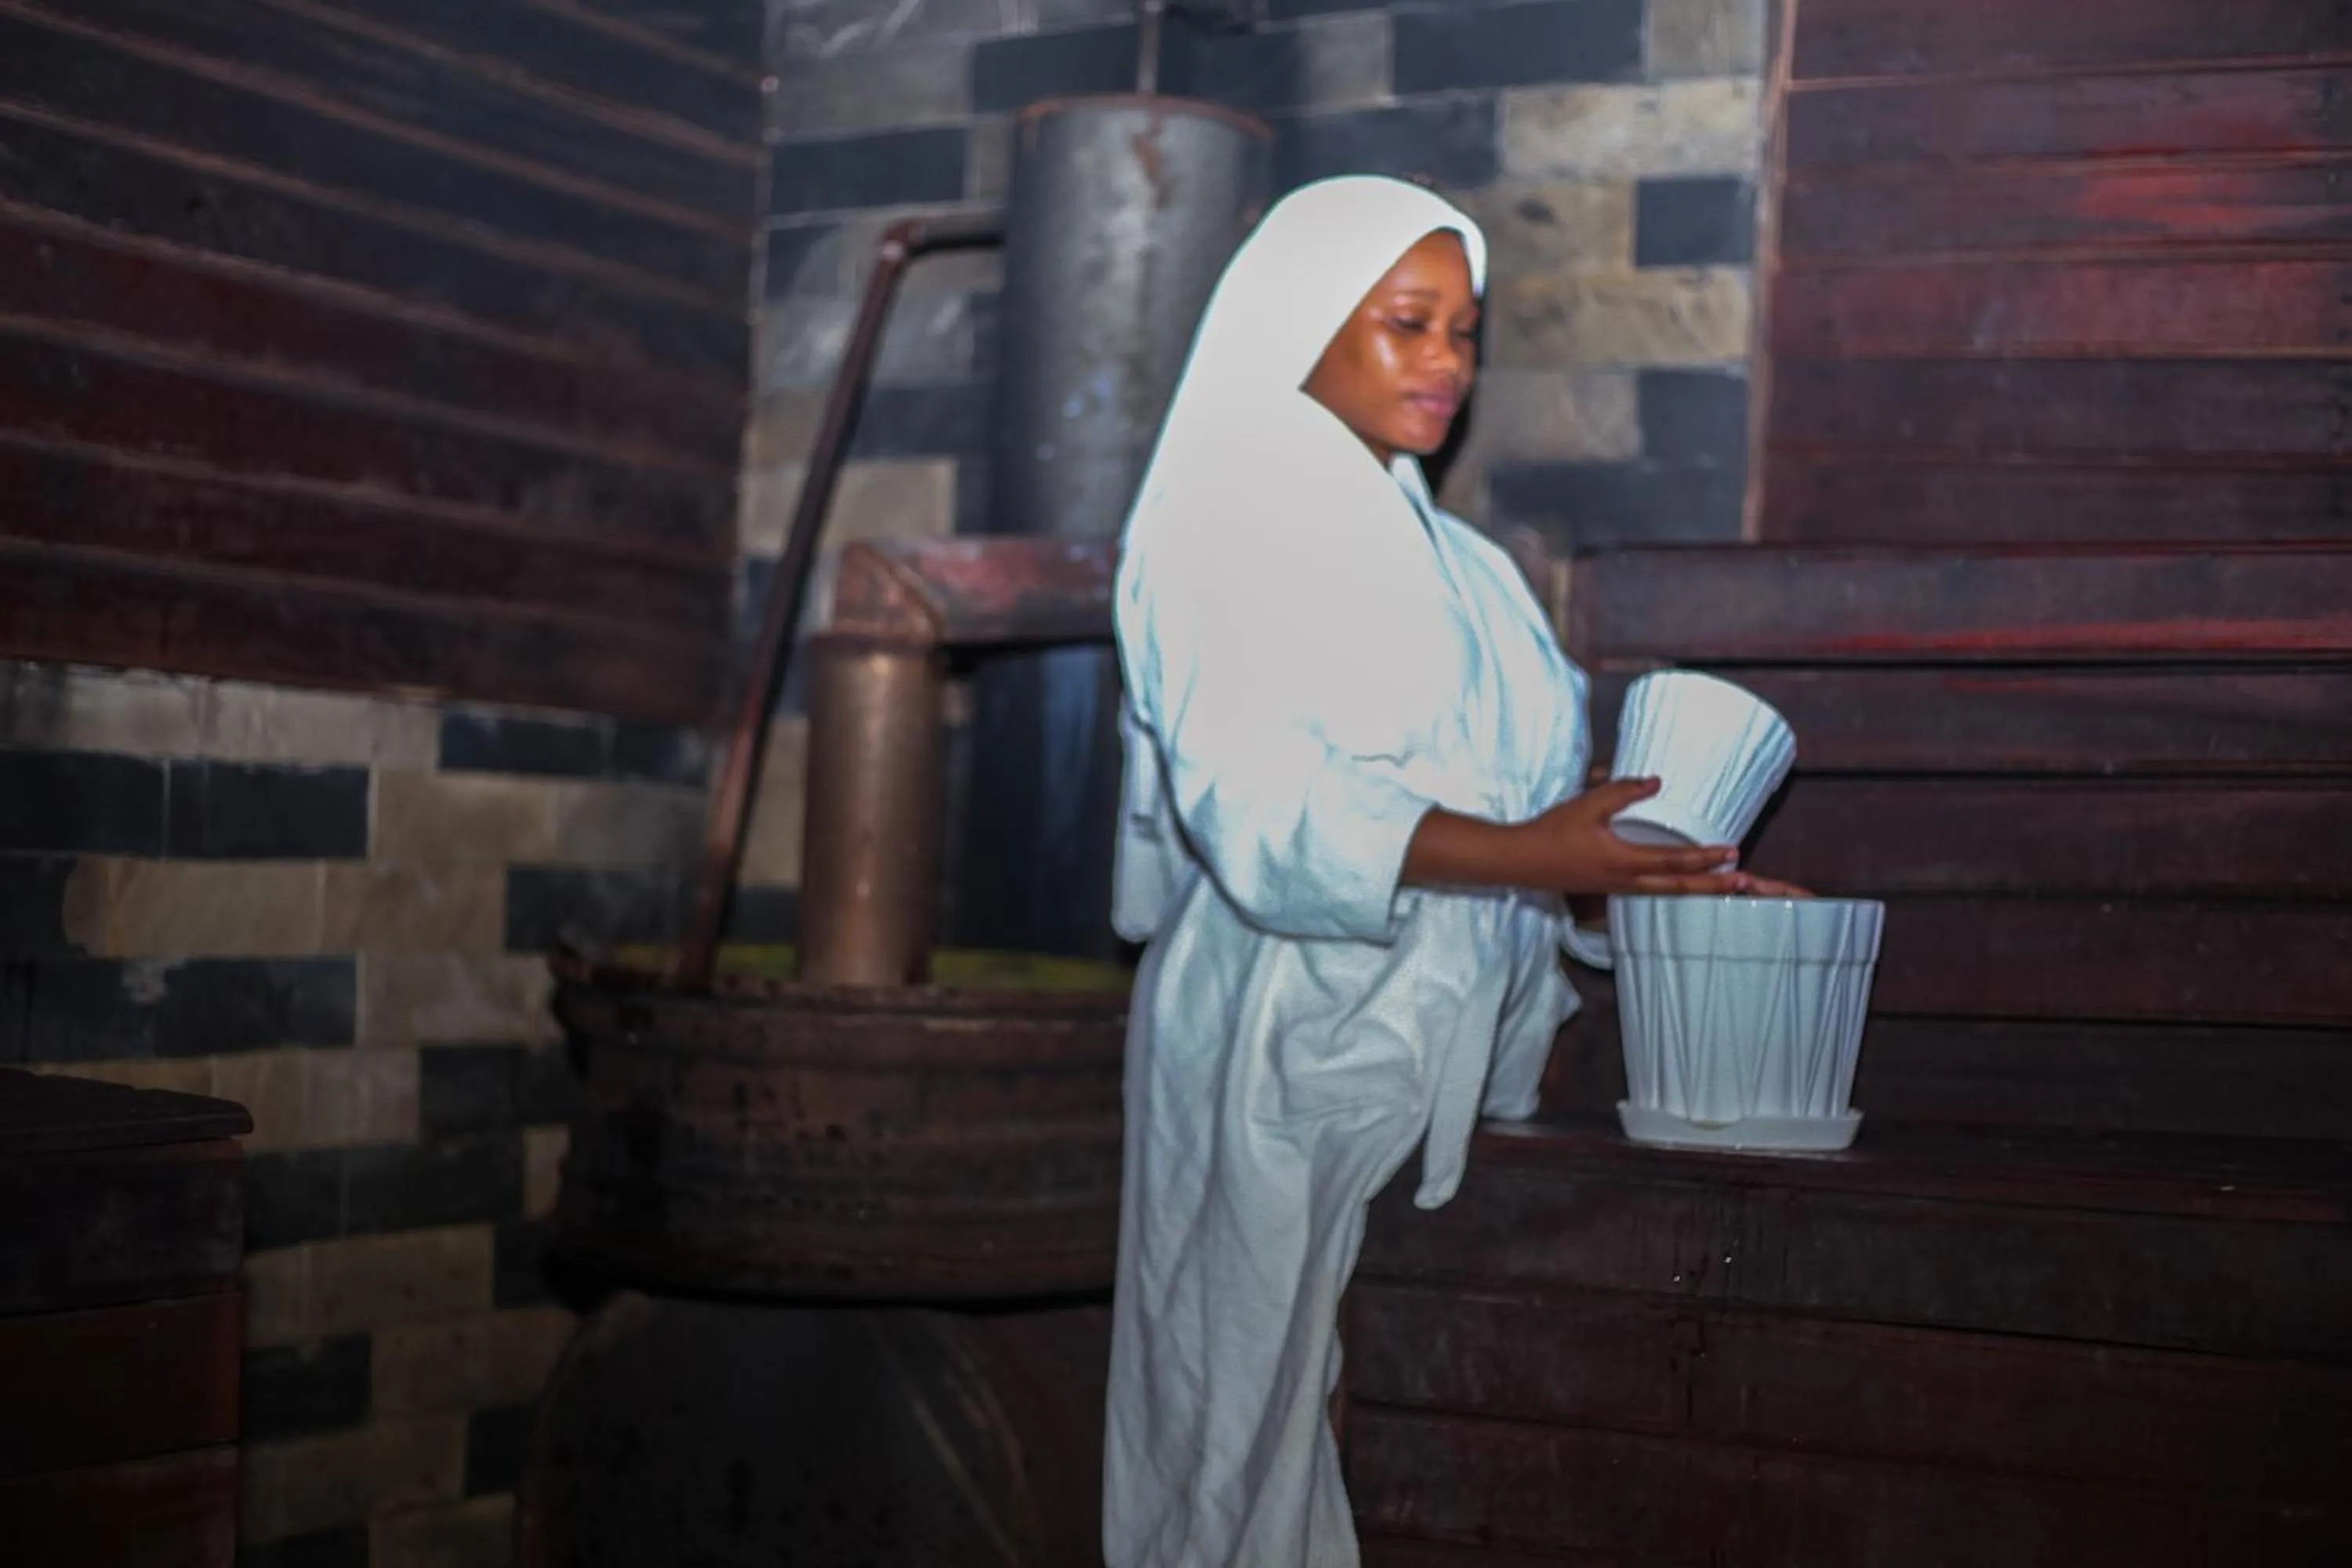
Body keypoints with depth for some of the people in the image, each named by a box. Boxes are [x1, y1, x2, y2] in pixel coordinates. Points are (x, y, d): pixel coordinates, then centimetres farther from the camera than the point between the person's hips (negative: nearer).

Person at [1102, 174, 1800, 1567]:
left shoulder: (1450, 559, 21)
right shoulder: (1229, 527, -3)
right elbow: (1262, 804, -16)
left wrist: (1662, 881, 3)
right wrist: (1523, 855, -27)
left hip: (1445, 1058, 7)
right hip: (1292, 1049, -6)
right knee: (1261, 1416, -5)